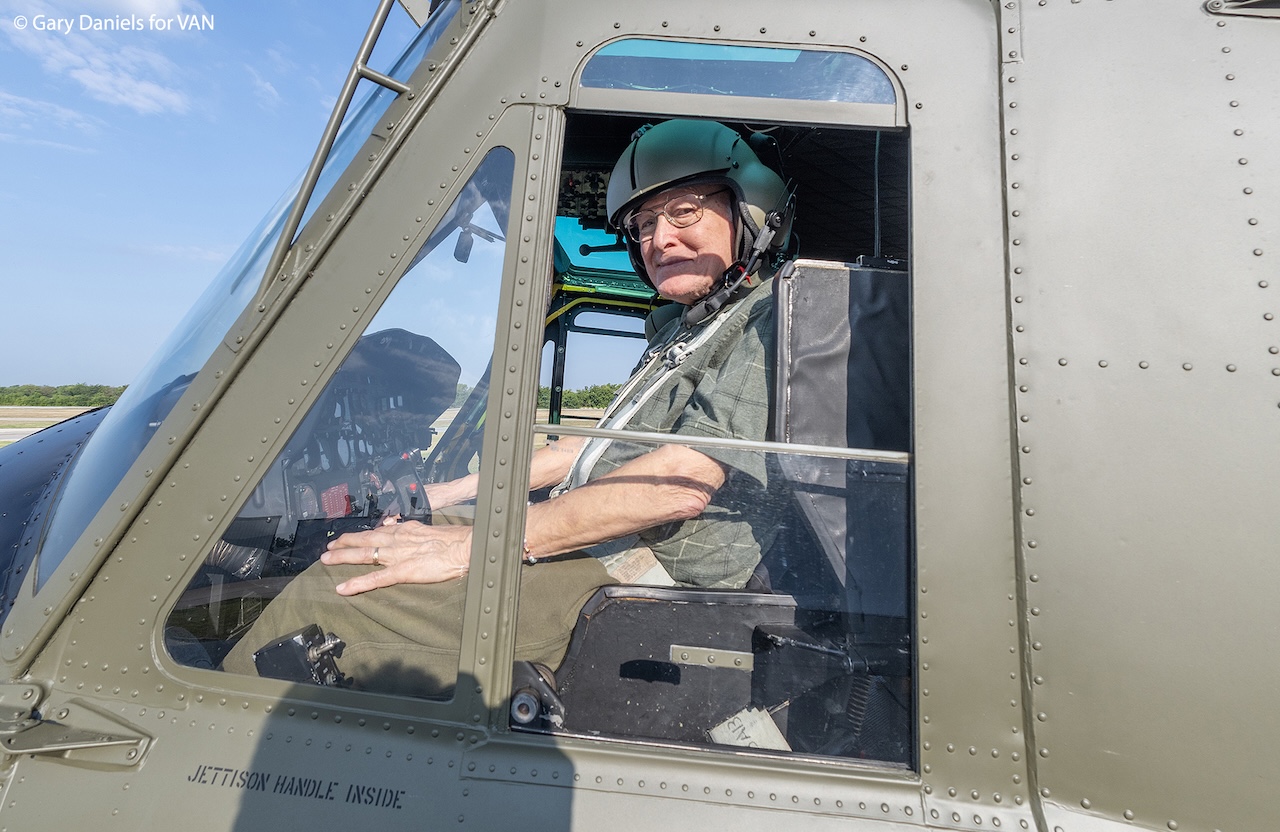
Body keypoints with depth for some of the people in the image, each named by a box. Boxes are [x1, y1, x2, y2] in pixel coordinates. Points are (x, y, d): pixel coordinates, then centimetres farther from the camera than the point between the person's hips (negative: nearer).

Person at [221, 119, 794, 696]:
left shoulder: (775, 320, -9)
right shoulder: (686, 329, 21)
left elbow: (683, 483, -23)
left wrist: (472, 545, -21)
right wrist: (446, 494, 14)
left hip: (636, 574, -9)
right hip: (593, 543, 9)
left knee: (327, 594, -16)